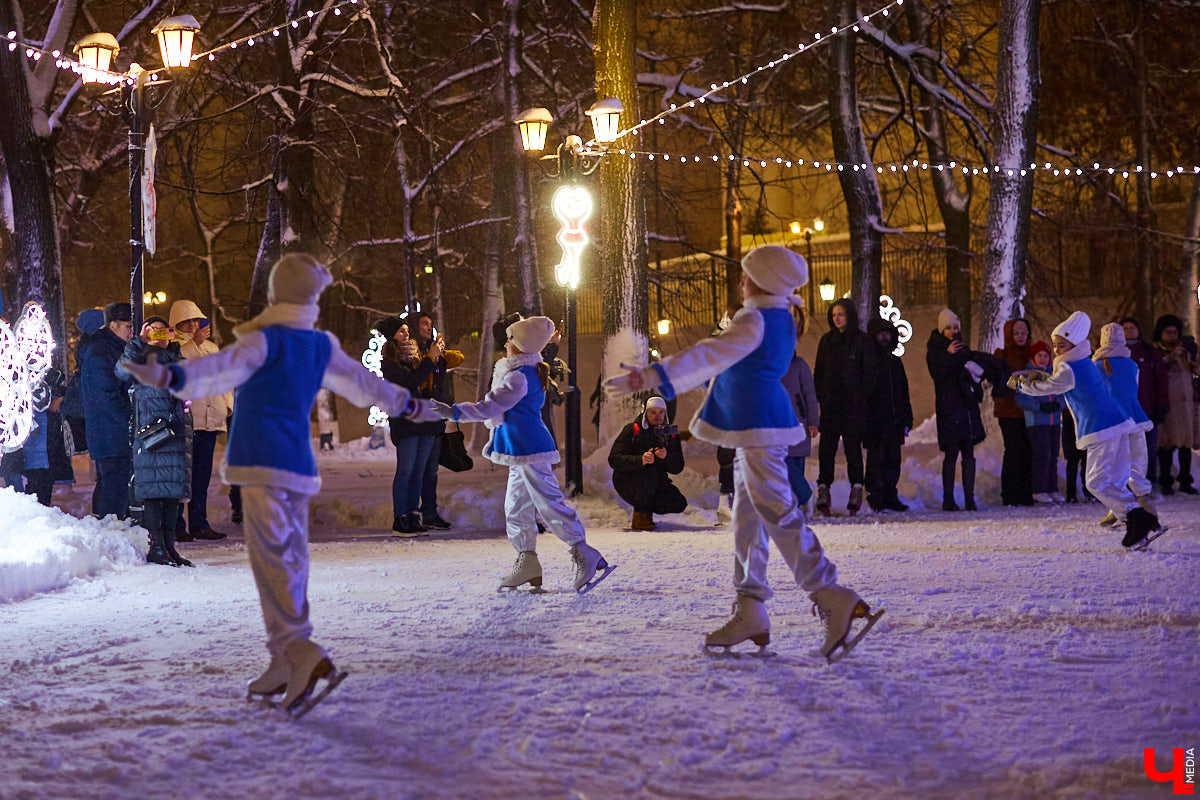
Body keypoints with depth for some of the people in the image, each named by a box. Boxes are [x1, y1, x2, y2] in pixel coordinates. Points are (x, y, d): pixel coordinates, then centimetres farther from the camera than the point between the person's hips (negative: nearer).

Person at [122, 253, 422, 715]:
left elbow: (224, 369, -26)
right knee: (292, 561, 12)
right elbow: (360, 382, 28)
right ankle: (285, 666, 18)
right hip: (300, 465, 7)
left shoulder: (264, 341, -7)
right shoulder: (322, 347, 13)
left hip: (261, 465, -7)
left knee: (272, 559, -13)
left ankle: (303, 654, -28)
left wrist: (170, 377, -42)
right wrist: (403, 403, 47)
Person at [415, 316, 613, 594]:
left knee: (549, 504, -10)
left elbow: (489, 408, -21)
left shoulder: (518, 377, -15)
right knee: (515, 507, 12)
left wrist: (452, 412, -22)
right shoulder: (532, 373, 16)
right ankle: (527, 562, 15)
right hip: (522, 450, 10)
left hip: (529, 450, -10)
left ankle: (584, 555, -11)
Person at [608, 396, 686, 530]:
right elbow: (614, 460, -17)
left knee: (679, 504, -18)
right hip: (626, 482, -5)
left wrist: (666, 457, -24)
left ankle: (648, 509, 12)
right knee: (651, 471, -35)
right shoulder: (632, 430, -7)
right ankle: (640, 516, -19)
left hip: (656, 485, 5)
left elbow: (678, 468, -2)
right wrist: (640, 460, -32)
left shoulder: (671, 434, 6)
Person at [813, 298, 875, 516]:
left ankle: (856, 489, 3)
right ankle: (823, 490, -2)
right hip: (830, 403, 3)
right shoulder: (826, 341, 13)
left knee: (853, 446, -1)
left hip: (853, 405, -3)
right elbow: (819, 372, 14)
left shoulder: (862, 341, 1)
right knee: (826, 447, -2)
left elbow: (869, 373, 1)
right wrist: (818, 398, 3)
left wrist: (862, 397, -8)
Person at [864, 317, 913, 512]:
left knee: (893, 460, 7)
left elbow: (904, 392, 23)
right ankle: (876, 497, -1)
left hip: (894, 421, 6)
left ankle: (890, 496, 13)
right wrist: (867, 420, -15)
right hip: (875, 422, -6)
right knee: (876, 458, -4)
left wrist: (906, 420, 17)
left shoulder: (895, 361, 18)